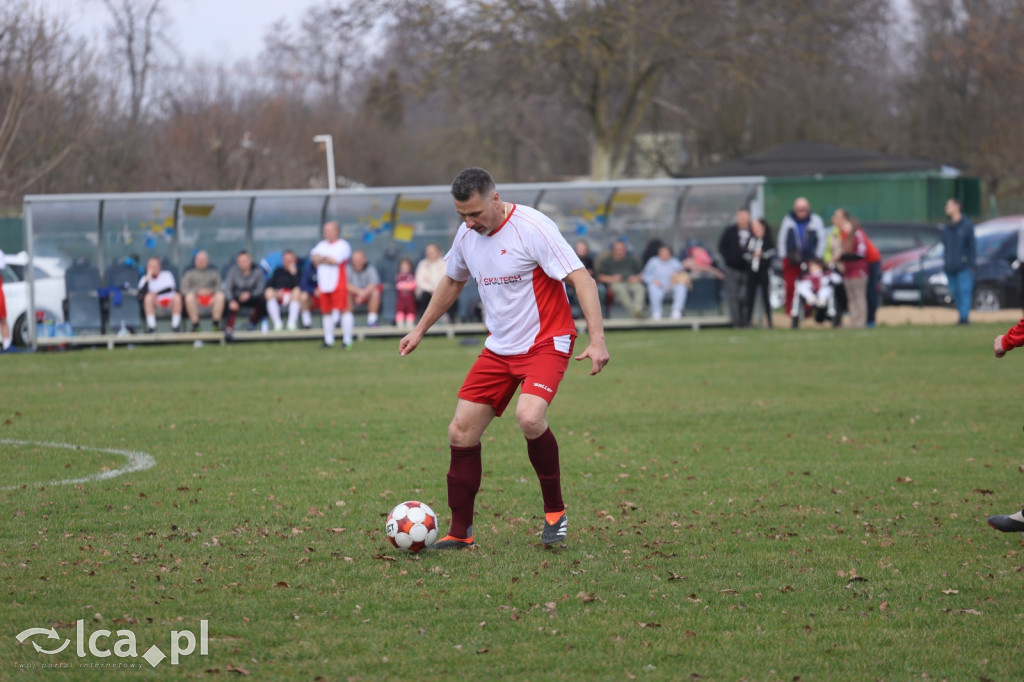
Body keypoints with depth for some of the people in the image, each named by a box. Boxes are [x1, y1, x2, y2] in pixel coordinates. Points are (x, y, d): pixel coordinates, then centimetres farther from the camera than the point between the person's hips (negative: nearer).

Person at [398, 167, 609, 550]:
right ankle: (460, 532, 13)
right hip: (499, 346, 7)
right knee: (461, 432, 0)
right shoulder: (466, 235, 3)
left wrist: (596, 339, -31)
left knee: (529, 417, -31)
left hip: (545, 342, -7)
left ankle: (555, 511, -9)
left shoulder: (532, 228, -19)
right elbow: (452, 282, 23)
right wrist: (420, 329, 29)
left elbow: (581, 279, -22)